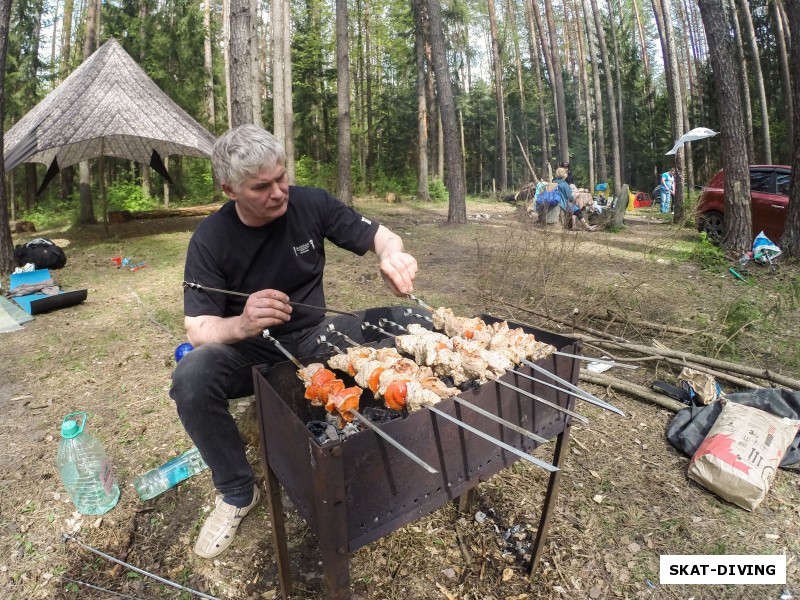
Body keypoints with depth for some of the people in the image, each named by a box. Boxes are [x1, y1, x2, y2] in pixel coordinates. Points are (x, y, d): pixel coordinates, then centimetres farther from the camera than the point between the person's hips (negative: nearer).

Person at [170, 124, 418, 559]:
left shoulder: (311, 203, -9)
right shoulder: (209, 240, -13)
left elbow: (380, 236, -3)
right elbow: (197, 329, -15)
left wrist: (392, 254, -28)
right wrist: (240, 325, -39)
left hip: (313, 335, 2)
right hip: (248, 349, -1)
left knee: (409, 325, -20)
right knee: (190, 379, -32)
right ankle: (237, 492, -3)